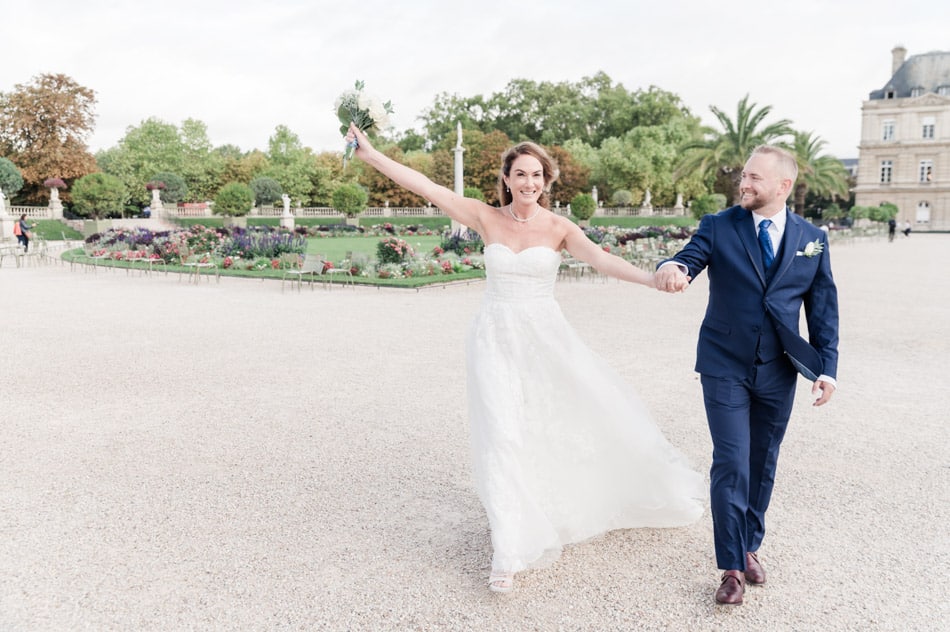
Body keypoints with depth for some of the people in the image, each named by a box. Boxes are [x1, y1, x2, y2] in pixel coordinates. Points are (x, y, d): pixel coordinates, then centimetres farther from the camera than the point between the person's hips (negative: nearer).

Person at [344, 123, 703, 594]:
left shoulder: (558, 228, -4)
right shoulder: (487, 218, -1)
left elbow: (601, 259, -20)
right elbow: (424, 186, -4)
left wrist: (652, 278, -37)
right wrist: (369, 153, -6)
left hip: (545, 337, 1)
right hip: (495, 339, 0)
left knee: (595, 409, 7)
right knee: (502, 435, -5)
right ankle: (509, 552, 4)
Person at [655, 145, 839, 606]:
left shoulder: (812, 239, 3)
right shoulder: (719, 227, -4)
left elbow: (823, 309, 5)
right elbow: (690, 257, -19)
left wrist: (827, 367, 0)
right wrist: (674, 268, -43)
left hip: (778, 372, 3)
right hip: (725, 368, -2)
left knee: (763, 464, 14)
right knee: (731, 464, -4)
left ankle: (750, 546, 33)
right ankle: (732, 566, 8)